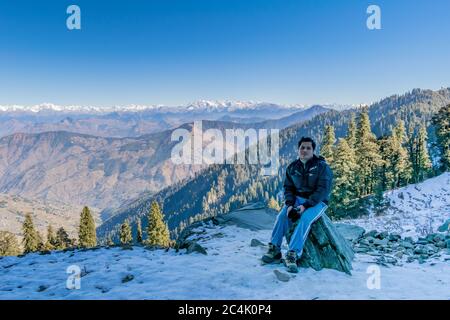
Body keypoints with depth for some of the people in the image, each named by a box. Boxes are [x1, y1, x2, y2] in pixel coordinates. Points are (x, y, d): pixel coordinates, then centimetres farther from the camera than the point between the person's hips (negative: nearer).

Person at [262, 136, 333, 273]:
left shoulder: (322, 167, -8)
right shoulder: (292, 167, 7)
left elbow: (323, 190, -16)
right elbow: (288, 188, 8)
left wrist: (306, 205, -25)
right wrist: (290, 204, -13)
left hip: (317, 202, -4)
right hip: (298, 199, 4)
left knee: (305, 219, -33)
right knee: (282, 215, -23)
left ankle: (292, 254, -37)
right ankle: (274, 249, -21)